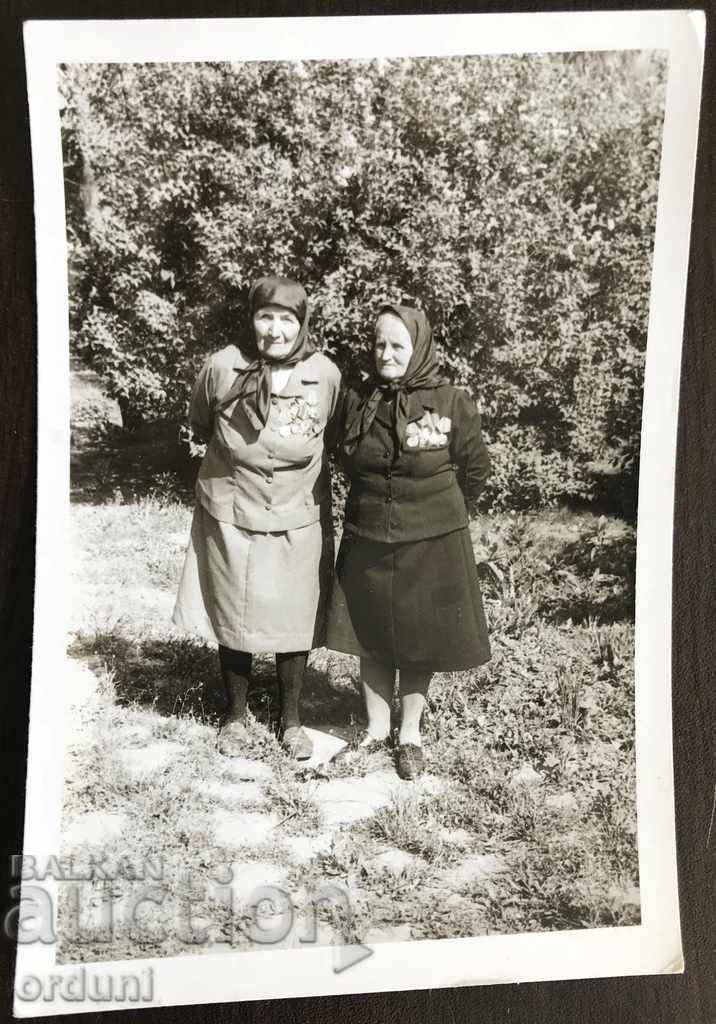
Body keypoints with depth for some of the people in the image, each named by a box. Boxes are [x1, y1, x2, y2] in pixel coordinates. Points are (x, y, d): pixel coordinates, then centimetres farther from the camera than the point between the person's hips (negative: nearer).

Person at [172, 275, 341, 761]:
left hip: (297, 521, 1)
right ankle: (236, 714, 34)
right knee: (232, 621, 12)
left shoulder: (327, 374, -11)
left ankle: (291, 717, 31)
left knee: (294, 624, 11)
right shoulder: (222, 367, -12)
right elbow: (201, 426, 7)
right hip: (232, 518, 0)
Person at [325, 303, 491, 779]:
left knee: (419, 641, 10)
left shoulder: (453, 404, -12)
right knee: (371, 638, 12)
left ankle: (410, 734, 28)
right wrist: (375, 504, 12)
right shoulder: (356, 400, -2)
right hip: (367, 541, 3)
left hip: (432, 544, -3)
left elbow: (475, 469, 0)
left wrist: (440, 514, 9)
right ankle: (377, 729, 30)